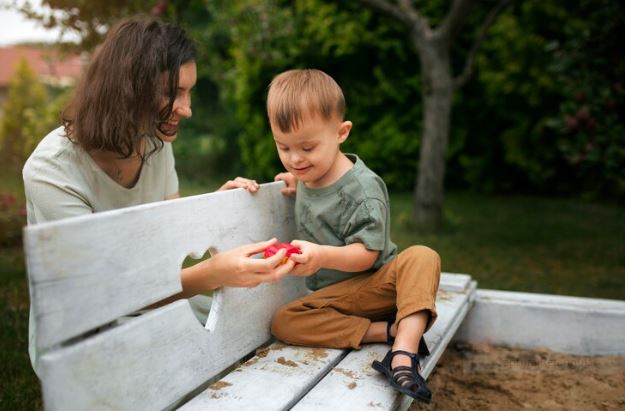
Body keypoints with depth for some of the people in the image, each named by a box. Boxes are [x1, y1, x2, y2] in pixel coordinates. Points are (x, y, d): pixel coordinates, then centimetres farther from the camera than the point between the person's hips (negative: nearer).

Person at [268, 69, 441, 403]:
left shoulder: (362, 187, -17)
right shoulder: (308, 172, 4)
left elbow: (365, 254, -20)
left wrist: (323, 256, -38)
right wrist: (299, 184, 9)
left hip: (376, 281, -5)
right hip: (335, 294, 5)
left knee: (422, 257, -33)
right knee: (283, 322, -21)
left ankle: (403, 353, -45)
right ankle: (389, 330, -26)